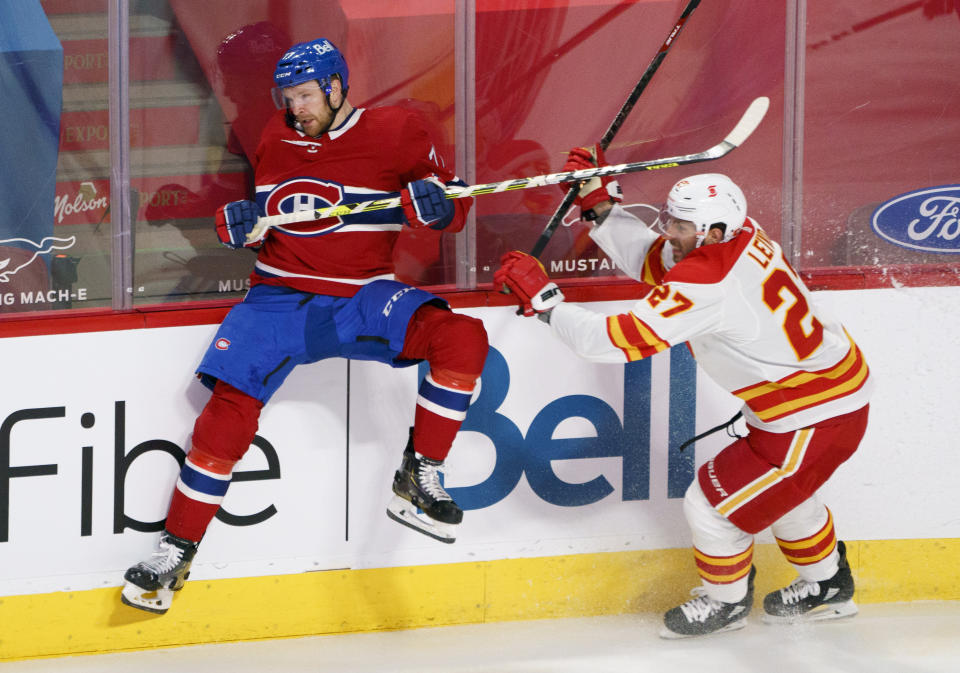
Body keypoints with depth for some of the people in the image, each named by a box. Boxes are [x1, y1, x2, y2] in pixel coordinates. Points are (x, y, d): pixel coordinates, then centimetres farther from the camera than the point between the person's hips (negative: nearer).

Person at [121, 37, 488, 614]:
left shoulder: (395, 134, -3)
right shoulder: (276, 141, 10)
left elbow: (455, 205, 2)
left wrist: (436, 203, -21)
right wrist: (238, 223, 1)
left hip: (362, 297, -2)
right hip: (280, 296, 2)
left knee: (462, 337, -27)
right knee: (232, 405, -16)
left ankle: (418, 479, -15)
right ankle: (177, 549, -6)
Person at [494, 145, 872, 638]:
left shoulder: (705, 283, -29)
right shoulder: (737, 234, -3)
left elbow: (619, 341, -29)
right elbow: (648, 261, 9)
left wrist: (543, 300, -23)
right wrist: (599, 203, 0)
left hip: (816, 419, -10)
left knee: (711, 503, 3)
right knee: (776, 485, 32)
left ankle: (725, 601, 28)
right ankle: (827, 587, 50)